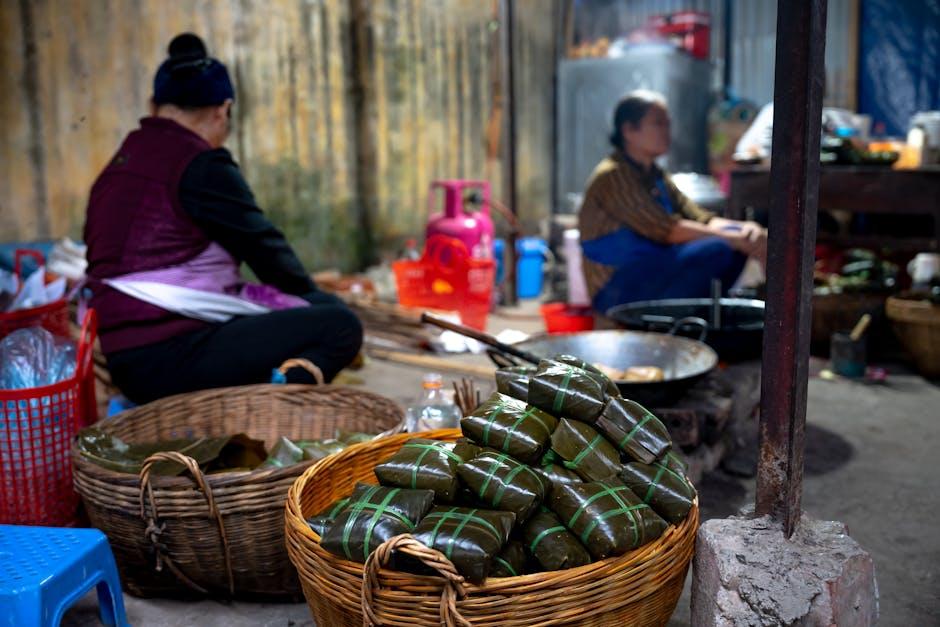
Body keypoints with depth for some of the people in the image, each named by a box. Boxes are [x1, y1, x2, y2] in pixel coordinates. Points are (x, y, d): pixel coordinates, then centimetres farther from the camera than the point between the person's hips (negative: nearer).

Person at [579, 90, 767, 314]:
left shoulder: (656, 177, 16)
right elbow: (666, 231, -20)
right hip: (619, 290, -9)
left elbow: (701, 219, 10)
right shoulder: (612, 177, -12)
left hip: (653, 276, 9)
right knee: (716, 250, -24)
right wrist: (734, 239, -19)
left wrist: (744, 230, -10)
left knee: (737, 243, -1)